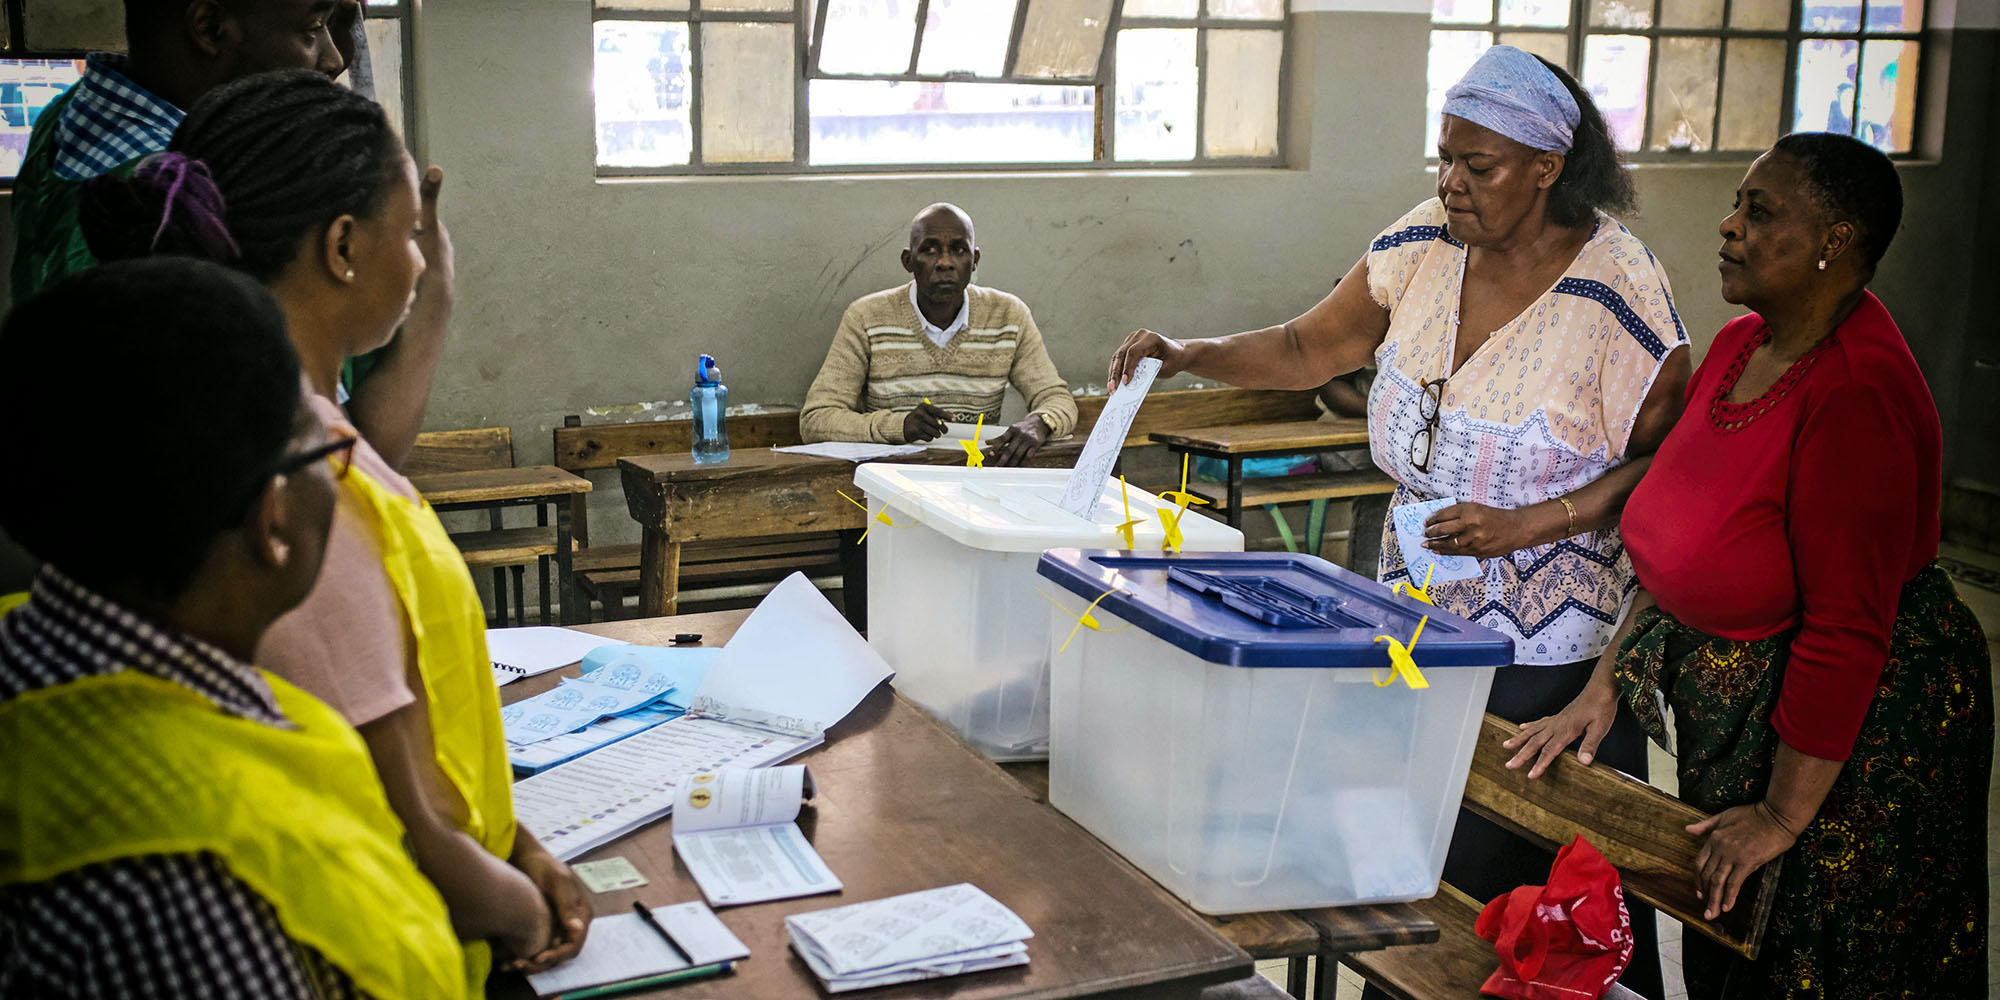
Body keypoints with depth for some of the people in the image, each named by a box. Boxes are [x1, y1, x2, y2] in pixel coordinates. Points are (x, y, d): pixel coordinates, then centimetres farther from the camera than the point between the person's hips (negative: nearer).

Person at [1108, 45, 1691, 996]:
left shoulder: (1616, 288, -16)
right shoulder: (1425, 243, 0)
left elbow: (1668, 458, -10)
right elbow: (1307, 350, 9)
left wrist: (1524, 526, -20)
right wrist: (1183, 354, -5)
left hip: (1552, 642, -5)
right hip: (1420, 612, 5)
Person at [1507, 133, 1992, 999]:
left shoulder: (1858, 393, -27)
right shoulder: (1740, 345, 0)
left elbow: (1846, 628, -27)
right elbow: (1678, 546, 8)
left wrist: (1784, 814, -22)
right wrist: (1602, 688, 7)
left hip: (1850, 727, -8)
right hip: (1729, 703, 8)